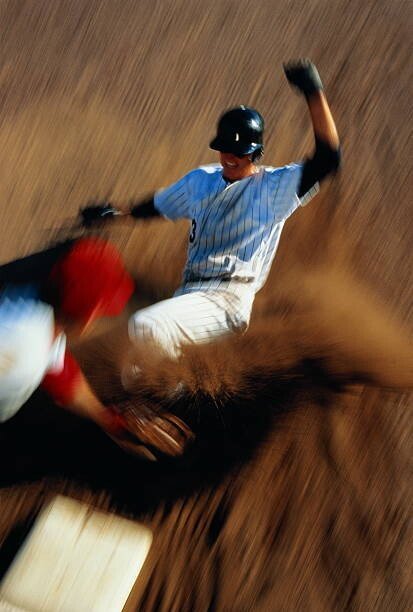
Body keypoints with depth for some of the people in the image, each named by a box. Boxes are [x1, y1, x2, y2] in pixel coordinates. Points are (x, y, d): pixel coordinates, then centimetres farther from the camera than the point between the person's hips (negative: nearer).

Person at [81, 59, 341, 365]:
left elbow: (328, 157, -13)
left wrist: (314, 91, -18)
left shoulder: (275, 186, 1)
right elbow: (159, 205, 35)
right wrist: (118, 212, 18)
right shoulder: (200, 180, 21)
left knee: (146, 326, -30)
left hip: (229, 299, -8)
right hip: (190, 293, 8)